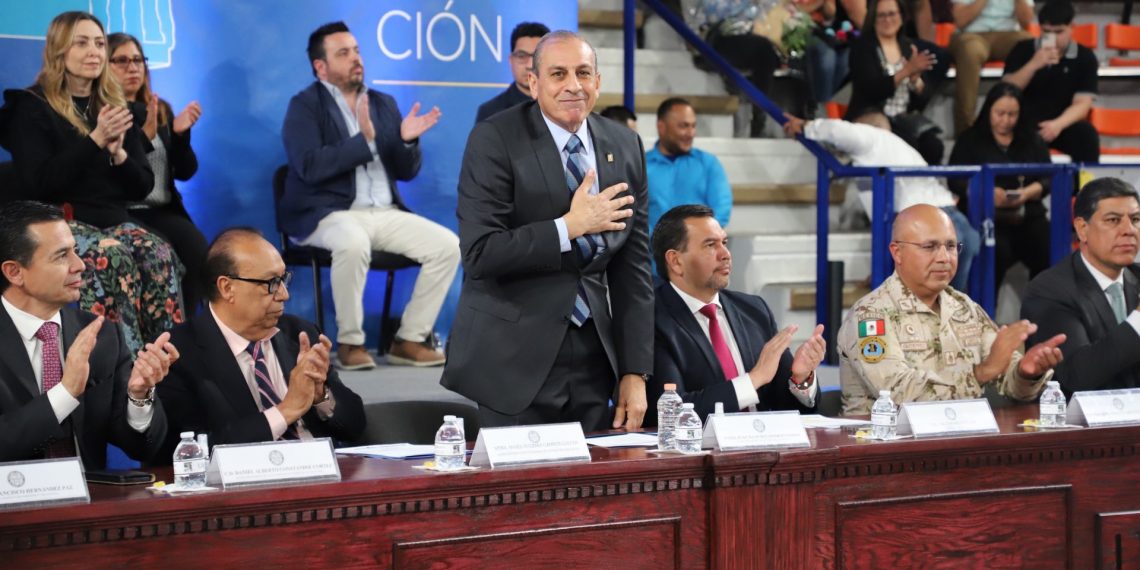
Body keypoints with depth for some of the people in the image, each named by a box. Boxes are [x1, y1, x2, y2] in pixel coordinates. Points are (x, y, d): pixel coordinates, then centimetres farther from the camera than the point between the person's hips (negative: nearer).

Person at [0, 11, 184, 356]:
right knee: (112, 257, -37)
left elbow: (143, 187, 14)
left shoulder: (115, 108, 17)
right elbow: (38, 184, -11)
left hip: (113, 221, 4)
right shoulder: (32, 108, 2)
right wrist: (95, 140, -17)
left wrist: (118, 153, -8)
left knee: (160, 253, -29)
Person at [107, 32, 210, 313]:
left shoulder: (161, 110, 16)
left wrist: (180, 133, -8)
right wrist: (144, 135, -23)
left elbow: (185, 172, 10)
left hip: (164, 211, 5)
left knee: (196, 245, -27)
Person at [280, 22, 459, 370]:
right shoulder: (305, 106, -1)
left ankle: (409, 339, -5)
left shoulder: (383, 103, 17)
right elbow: (310, 167, -17)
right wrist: (364, 139, -22)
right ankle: (350, 342, -22)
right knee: (353, 243, -39)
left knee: (448, 246, -13)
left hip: (384, 213, 6)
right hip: (326, 213, -6)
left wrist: (407, 141, -7)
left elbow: (407, 172, 14)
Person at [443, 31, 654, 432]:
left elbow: (633, 266, 7)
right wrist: (569, 227, -19)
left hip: (593, 354, 4)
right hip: (515, 355, -4)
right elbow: (479, 253, -16)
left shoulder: (625, 147, 6)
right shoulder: (494, 141, -9)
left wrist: (635, 372, 3)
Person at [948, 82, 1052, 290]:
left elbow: (1047, 179, 11)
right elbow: (956, 181, 2)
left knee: (1050, 253, -25)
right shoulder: (970, 139, 10)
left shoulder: (1032, 141, 18)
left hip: (1028, 216, 3)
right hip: (984, 217, -3)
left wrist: (1027, 193, -12)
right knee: (999, 252, -34)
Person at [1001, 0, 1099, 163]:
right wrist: (1033, 65, -21)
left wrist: (1058, 124, -27)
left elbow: (1082, 104, -6)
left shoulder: (1085, 57, 1)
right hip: (1025, 120, 0)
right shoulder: (1023, 50, 3)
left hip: (1063, 122, 0)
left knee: (1087, 135, -31)